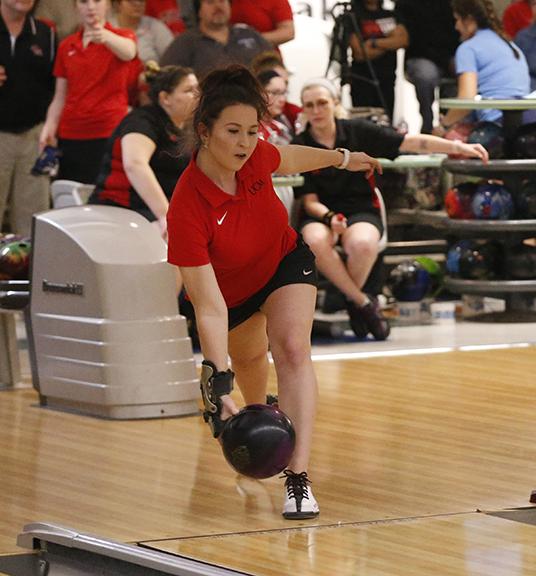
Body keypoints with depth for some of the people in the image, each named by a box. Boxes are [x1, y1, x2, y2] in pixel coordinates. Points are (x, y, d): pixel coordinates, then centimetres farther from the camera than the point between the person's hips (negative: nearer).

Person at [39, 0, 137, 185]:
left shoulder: (122, 36, 1)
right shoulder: (66, 46, 14)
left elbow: (128, 51, -25)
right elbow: (60, 97, 16)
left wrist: (105, 36, -46)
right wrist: (49, 127, -2)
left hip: (109, 135, -4)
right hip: (70, 136, 4)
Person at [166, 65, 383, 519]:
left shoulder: (255, 156, -30)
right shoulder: (187, 208, -42)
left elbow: (288, 159, -1)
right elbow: (209, 308, -42)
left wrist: (342, 157, 15)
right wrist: (220, 386, -49)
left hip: (285, 262, 1)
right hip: (230, 292, -1)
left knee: (292, 349, -23)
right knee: (248, 358, 27)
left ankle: (298, 477, -28)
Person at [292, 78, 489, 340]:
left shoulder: (357, 131, 1)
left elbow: (410, 142, -3)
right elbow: (310, 201, -2)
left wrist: (457, 147, -13)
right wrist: (330, 218, -24)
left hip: (361, 212, 0)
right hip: (321, 214, 0)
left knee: (362, 243, -36)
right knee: (315, 241, -37)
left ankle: (352, 302, -4)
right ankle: (363, 302, -18)